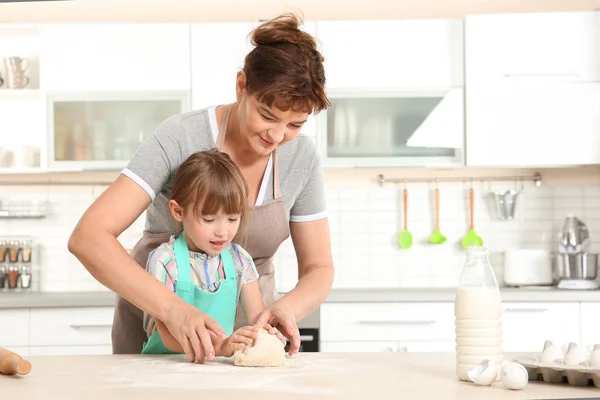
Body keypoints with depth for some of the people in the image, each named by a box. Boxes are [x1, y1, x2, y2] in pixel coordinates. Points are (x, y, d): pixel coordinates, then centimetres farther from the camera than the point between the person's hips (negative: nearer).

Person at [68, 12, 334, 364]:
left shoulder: (302, 156, -11)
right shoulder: (180, 137, -23)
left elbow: (319, 268, -4)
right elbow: (87, 237, -31)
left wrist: (287, 308, -27)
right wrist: (174, 308, -43)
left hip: (244, 324, 3)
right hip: (154, 314, -2)